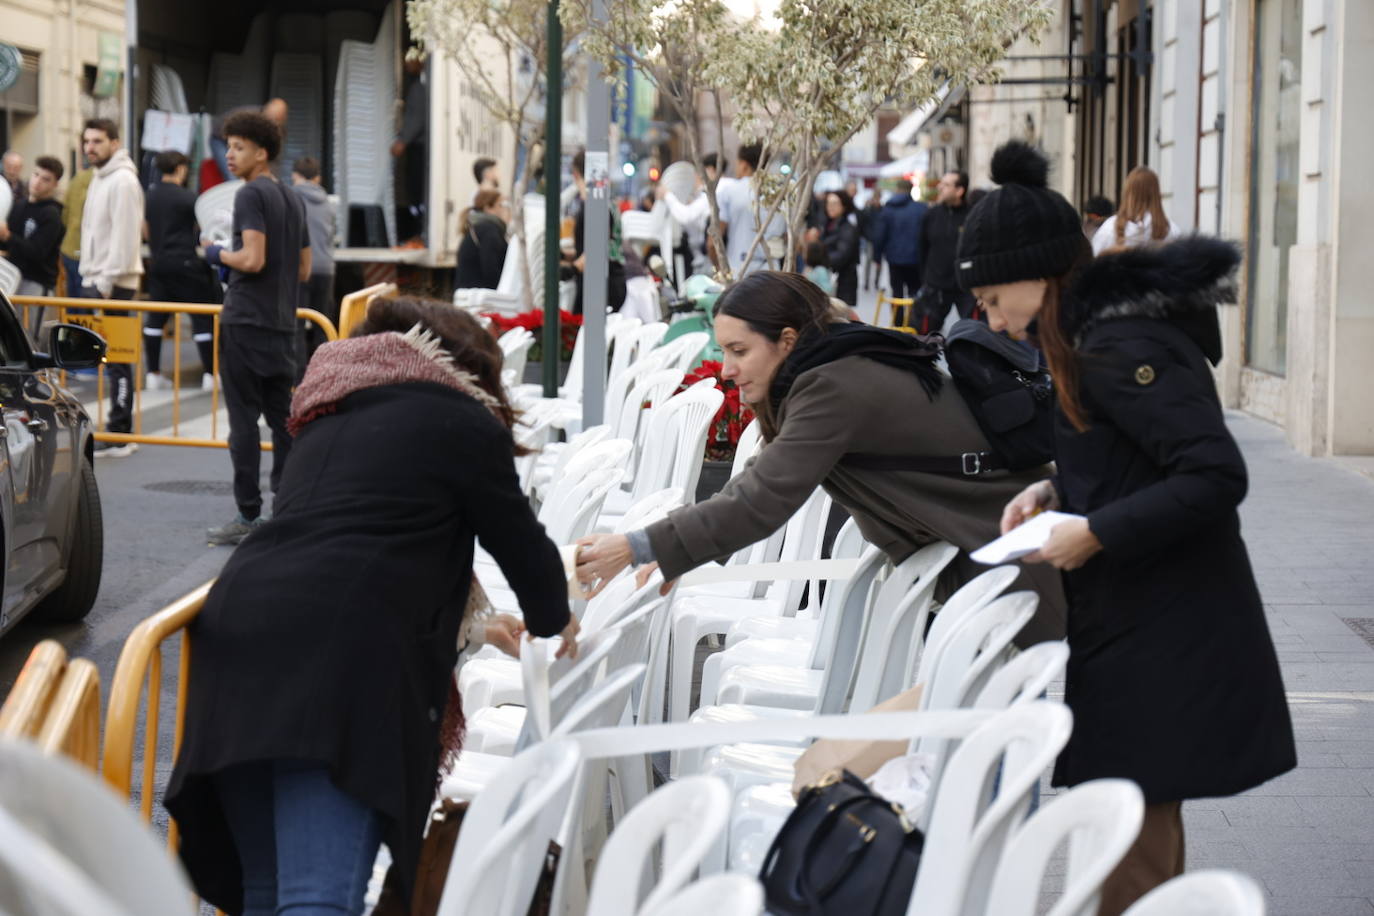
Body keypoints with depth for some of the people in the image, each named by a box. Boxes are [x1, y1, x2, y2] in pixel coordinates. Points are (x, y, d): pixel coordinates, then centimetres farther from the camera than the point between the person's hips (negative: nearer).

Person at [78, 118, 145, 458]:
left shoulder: (123, 180, -13)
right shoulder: (100, 178, 17)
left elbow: (125, 238, -19)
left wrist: (106, 282, -20)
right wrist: (91, 277, 17)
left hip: (114, 284, -10)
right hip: (98, 281, 10)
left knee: (117, 360, -7)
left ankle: (120, 435, -5)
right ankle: (118, 429, 15)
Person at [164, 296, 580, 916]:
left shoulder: (331, 416, 33)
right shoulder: (464, 422, 13)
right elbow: (521, 543, 20)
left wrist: (470, 626, 56)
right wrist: (553, 623, 42)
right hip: (341, 653, -7)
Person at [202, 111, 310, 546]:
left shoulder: (251, 195, -10)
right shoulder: (293, 200, 14)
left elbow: (252, 260, -20)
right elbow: (304, 270, 17)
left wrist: (218, 254, -3)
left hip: (245, 322, -8)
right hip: (282, 324, 8)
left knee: (244, 419, -4)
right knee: (282, 417, 10)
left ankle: (249, 516, -3)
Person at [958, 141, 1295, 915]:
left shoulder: (1121, 347, -20)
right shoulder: (1106, 330, 11)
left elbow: (1217, 475, -26)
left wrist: (1096, 532, -21)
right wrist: (1058, 491, 5)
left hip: (1163, 644, -10)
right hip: (1140, 627, 10)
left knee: (1137, 854, -4)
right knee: (1145, 831, 20)